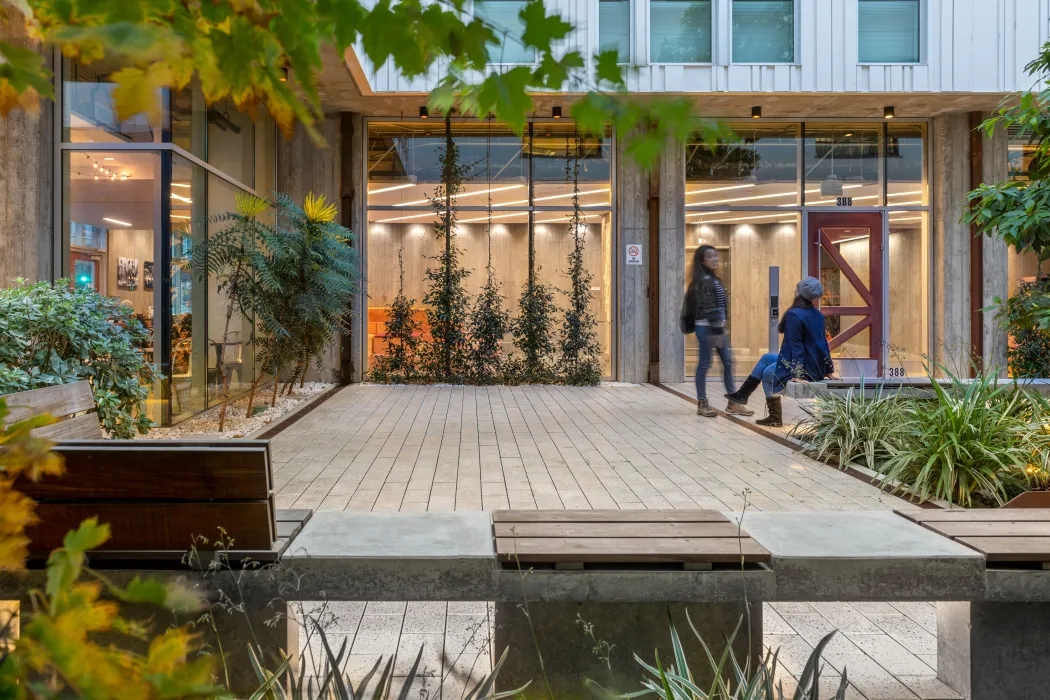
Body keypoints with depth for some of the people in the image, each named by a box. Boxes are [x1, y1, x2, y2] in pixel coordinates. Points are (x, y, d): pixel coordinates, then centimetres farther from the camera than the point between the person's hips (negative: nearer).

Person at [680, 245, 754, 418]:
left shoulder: (713, 279, 16)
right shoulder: (702, 280, -13)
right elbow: (707, 308, -19)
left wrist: (720, 328, 17)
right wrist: (715, 330, -22)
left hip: (717, 326, 10)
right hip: (706, 327, -10)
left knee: (728, 363, 9)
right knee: (704, 364, -2)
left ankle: (733, 403, 15)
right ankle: (702, 404, 6)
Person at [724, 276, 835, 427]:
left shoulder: (794, 314, -19)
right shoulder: (817, 314, 8)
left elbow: (795, 345, -22)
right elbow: (823, 342, 13)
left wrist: (796, 372, -23)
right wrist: (829, 368, 18)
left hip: (805, 368, -8)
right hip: (817, 367, 8)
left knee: (767, 374, 16)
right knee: (766, 358, 19)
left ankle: (775, 418, 21)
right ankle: (742, 394, 26)